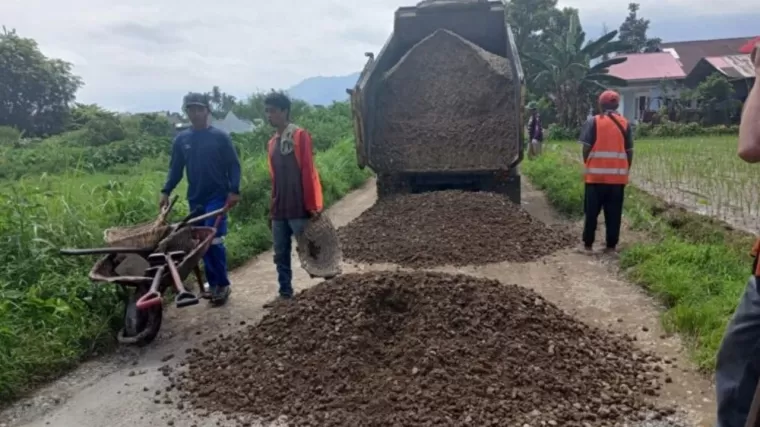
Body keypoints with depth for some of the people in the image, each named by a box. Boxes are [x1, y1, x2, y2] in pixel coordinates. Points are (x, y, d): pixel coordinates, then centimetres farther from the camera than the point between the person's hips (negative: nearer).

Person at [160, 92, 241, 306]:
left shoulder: (220, 136, -4)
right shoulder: (181, 139, 7)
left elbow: (234, 165, -3)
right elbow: (175, 168, 11)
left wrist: (234, 190, -13)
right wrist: (166, 191, 2)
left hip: (217, 197, -4)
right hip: (195, 199, 4)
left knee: (214, 241, -9)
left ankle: (223, 284, 3)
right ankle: (213, 283, 19)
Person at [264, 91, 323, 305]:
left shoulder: (300, 136, -6)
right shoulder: (272, 142, 14)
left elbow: (308, 171, -11)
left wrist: (312, 205, -15)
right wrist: (272, 209, 18)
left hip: (299, 209, -7)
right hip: (280, 210, 7)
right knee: (281, 255, 11)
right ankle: (285, 294, 21)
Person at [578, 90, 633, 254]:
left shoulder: (593, 122, -2)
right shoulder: (624, 123, 7)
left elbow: (586, 148, -6)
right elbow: (629, 151, 6)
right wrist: (626, 170, 15)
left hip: (596, 175, -2)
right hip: (618, 176, 2)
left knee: (591, 211, 6)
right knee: (614, 213, 7)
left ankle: (588, 244, 10)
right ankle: (611, 245, 9)